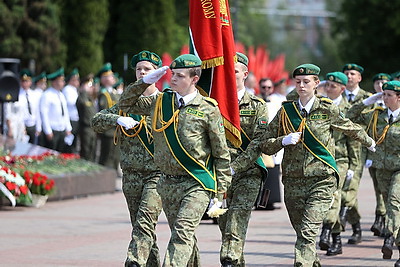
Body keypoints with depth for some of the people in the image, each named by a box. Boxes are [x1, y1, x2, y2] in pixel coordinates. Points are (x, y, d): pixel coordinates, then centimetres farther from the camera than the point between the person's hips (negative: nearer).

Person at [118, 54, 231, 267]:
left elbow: (222, 154, -2)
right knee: (182, 236, 14)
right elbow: (125, 105, 19)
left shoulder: (208, 110, -5)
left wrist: (219, 194, -5)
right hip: (168, 183, 5)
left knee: (183, 233, -18)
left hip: (197, 184, -5)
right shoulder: (160, 103, 7)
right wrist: (145, 82, 4)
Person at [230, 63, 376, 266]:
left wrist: (369, 143, 35)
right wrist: (283, 141, -13)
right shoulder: (286, 111, 6)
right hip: (293, 181, 3)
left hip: (322, 181, -3)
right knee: (301, 233, 11)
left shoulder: (327, 109, 0)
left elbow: (350, 128, 20)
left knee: (308, 232, -17)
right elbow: (264, 145, 7)